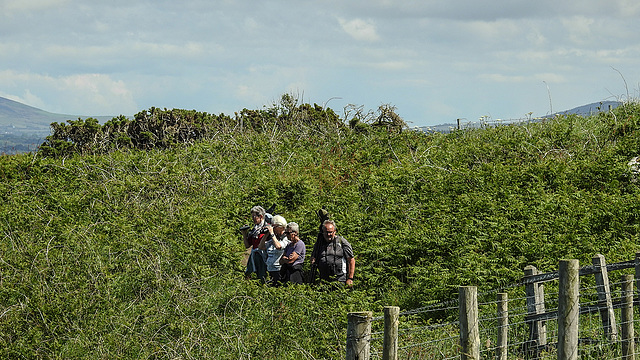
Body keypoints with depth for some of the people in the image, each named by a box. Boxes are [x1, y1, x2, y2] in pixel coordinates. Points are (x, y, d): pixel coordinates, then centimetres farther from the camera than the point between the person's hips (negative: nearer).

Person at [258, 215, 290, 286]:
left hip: (279, 271, -7)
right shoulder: (273, 239, 16)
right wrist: (266, 235, 5)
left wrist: (272, 233, -20)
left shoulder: (285, 239, -8)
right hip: (270, 271, 7)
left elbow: (278, 246, -28)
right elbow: (261, 247, 14)